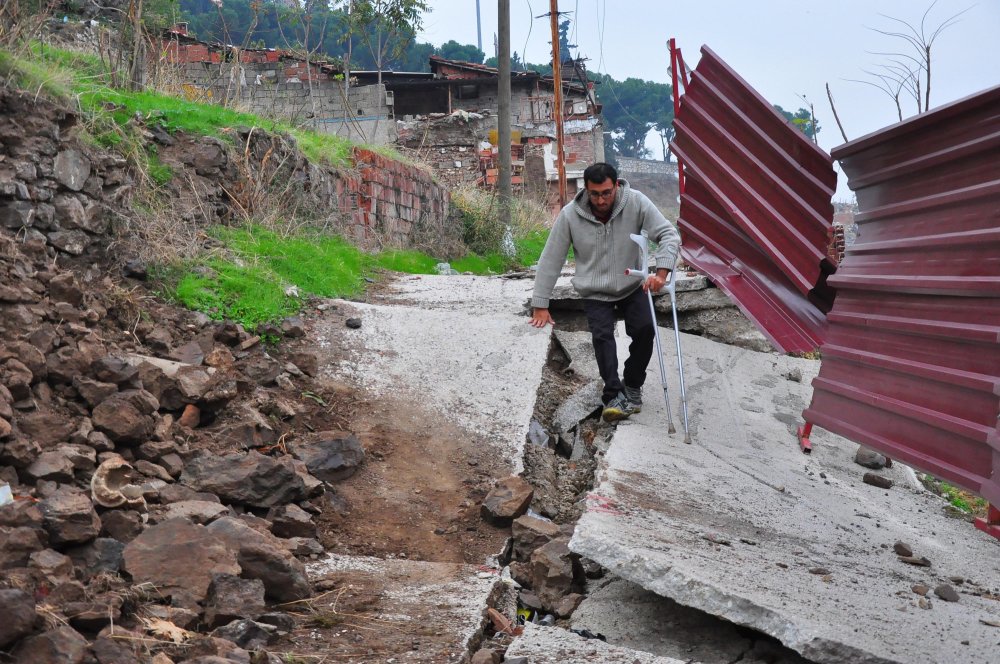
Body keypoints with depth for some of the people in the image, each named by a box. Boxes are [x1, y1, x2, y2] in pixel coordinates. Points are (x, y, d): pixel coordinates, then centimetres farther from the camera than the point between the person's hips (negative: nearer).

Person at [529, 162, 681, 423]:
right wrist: (540, 306, -7)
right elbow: (550, 259, -8)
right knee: (602, 335, -22)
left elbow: (669, 234, -17)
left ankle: (632, 387, 3)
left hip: (632, 286, 1)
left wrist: (661, 272, -34)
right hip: (595, 293, -1)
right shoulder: (570, 215, -16)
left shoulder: (636, 203, -17)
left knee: (644, 328, -18)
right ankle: (614, 396, -21)